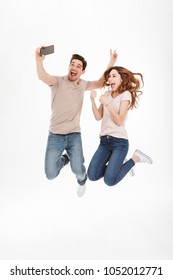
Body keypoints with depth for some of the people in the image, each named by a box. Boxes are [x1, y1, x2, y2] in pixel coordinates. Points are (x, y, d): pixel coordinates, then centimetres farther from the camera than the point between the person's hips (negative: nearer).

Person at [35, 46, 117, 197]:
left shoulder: (83, 84, 7)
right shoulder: (58, 81, -9)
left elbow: (100, 83, 18)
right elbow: (43, 77, -29)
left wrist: (111, 63, 7)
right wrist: (39, 60, -51)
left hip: (74, 135, 2)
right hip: (55, 135, -2)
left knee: (78, 170, -13)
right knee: (51, 174, -4)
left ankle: (82, 180, 28)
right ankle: (64, 159, 31)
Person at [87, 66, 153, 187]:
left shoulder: (126, 95, -6)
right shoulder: (107, 94, 11)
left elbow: (119, 121, -14)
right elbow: (98, 117, 6)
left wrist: (107, 104, -23)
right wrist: (93, 100, -6)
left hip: (119, 141, -6)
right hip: (104, 140, 6)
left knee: (109, 180, -12)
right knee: (92, 176, -3)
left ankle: (135, 159, 10)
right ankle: (119, 161, 20)